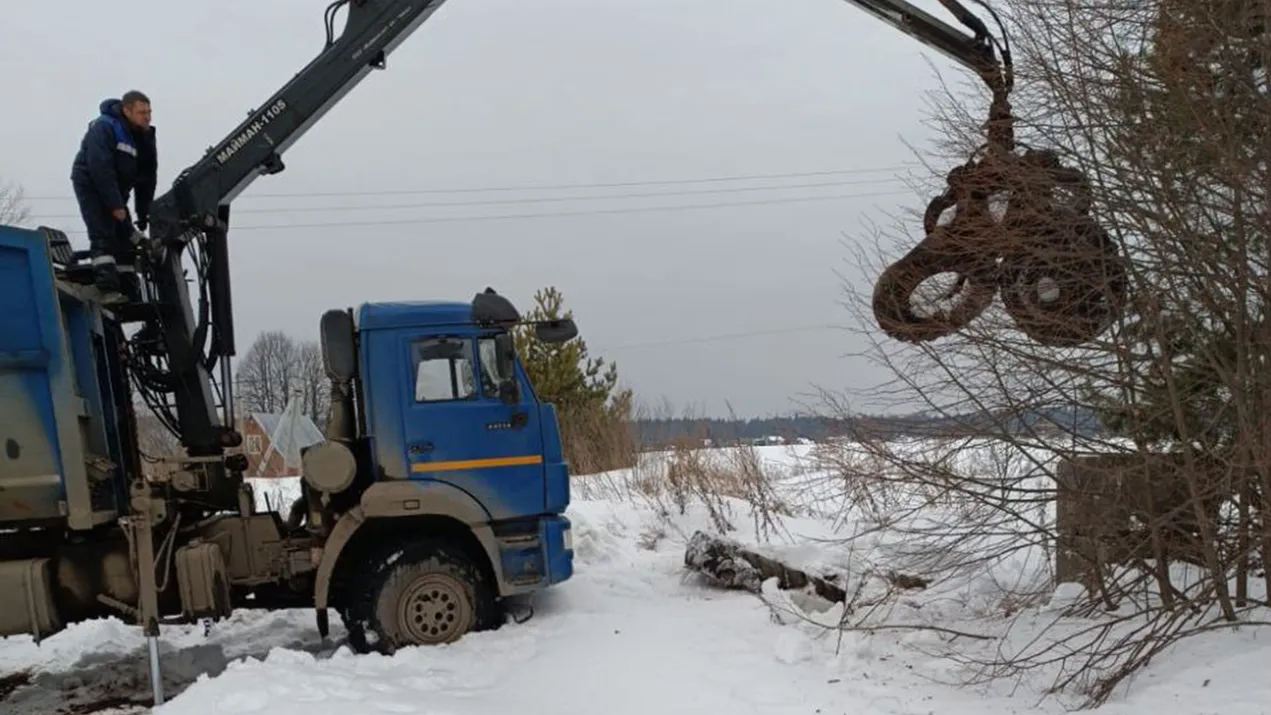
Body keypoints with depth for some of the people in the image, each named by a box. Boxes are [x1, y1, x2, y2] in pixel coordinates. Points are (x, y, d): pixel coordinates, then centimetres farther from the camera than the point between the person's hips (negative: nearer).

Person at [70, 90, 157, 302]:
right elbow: (101, 169, -28)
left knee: (126, 237, 6)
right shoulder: (104, 128, -21)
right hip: (90, 184, -8)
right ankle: (108, 290, -25)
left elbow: (147, 178, 3)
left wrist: (144, 213, -2)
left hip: (115, 190, 8)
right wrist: (116, 205, -30)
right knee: (103, 237, -18)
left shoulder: (144, 137, 2)